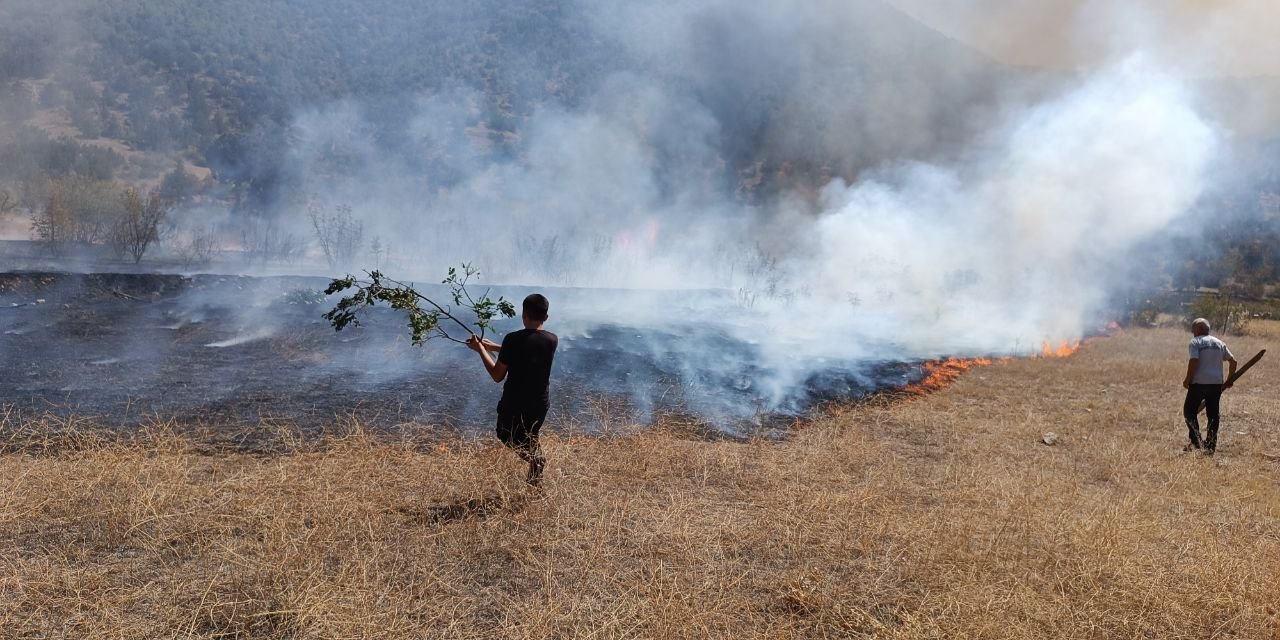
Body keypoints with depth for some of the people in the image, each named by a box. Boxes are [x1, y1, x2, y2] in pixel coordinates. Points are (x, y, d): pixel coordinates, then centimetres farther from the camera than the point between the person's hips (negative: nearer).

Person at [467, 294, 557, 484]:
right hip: (541, 404, 5)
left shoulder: (513, 339, -19)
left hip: (514, 404, -5)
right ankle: (536, 454, 6)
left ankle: (532, 456, -8)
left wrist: (481, 350, 0)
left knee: (506, 435, 18)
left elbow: (497, 375, -11)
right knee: (530, 436, 31)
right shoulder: (552, 340, -5)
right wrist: (492, 346, 16)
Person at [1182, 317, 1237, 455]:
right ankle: (1211, 446, 13)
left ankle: (1196, 442, -5)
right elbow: (1233, 361, 13)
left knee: (1189, 411, 7)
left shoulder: (1195, 342, -5)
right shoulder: (1219, 343, 13)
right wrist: (1229, 380, 20)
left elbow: (1193, 361, -18)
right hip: (1217, 383, 6)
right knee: (1213, 414, 11)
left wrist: (1187, 379, -8)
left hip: (1199, 383, -5)